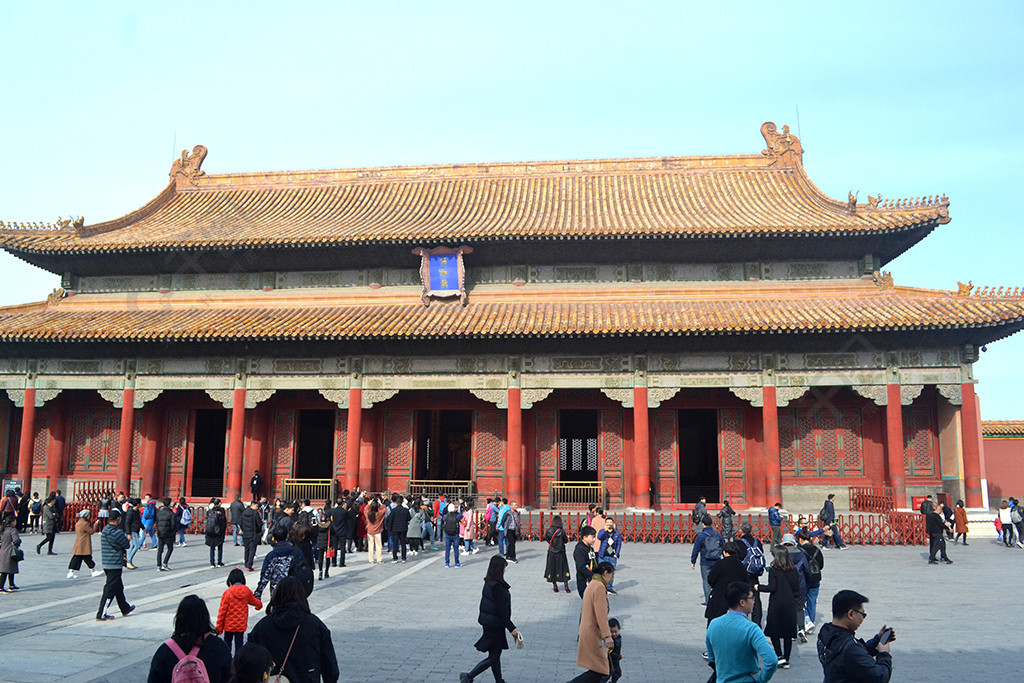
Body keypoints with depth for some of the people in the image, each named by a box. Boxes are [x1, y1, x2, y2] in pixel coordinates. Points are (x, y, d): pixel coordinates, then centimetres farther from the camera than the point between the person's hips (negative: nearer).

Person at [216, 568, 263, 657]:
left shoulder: (228, 592, -15)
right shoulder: (247, 591, -5)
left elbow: (222, 611, -11)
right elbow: (254, 601, 17)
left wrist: (219, 627, -2)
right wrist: (260, 604, 41)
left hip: (229, 624, -2)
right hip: (242, 625, 2)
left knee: (227, 641, 17)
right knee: (239, 643, 10)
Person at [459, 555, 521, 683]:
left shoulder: (488, 583, 4)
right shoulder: (497, 587, -24)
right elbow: (501, 611, -23)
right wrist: (511, 628, -16)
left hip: (488, 623, 9)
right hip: (495, 626, -9)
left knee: (495, 655, 18)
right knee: (493, 657, 2)